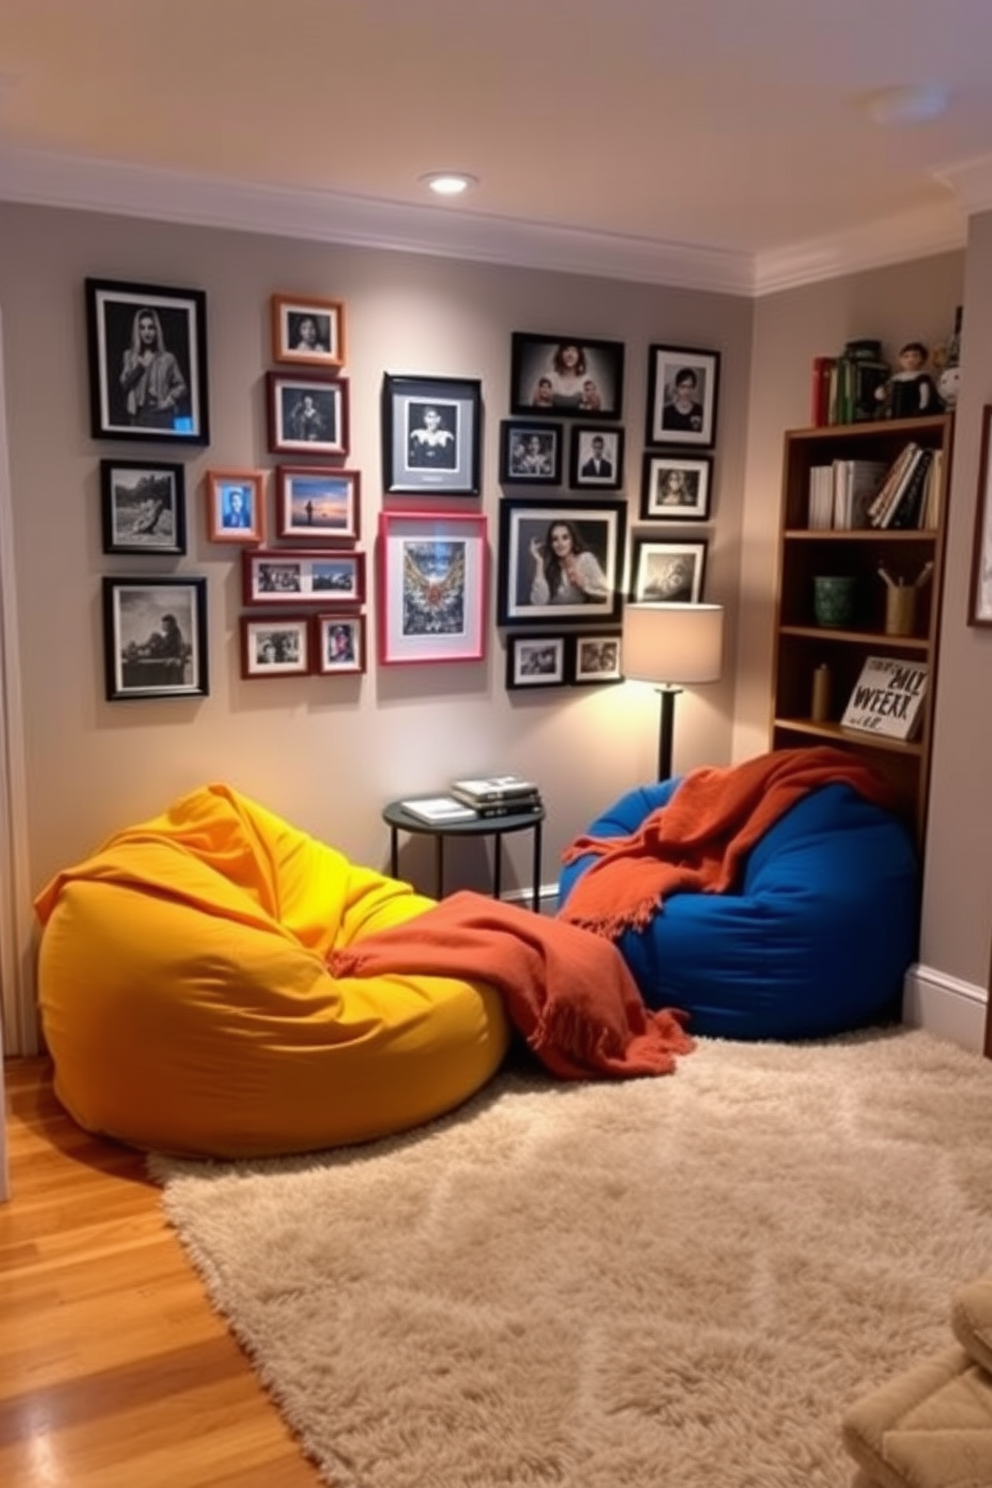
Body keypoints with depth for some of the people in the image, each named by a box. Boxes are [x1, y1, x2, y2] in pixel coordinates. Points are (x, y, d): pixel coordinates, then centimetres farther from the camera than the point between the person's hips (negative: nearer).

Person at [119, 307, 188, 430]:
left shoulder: (167, 358, 8)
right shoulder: (129, 356, 14)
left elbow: (181, 386, 10)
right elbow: (124, 384, 3)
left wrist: (169, 400, -5)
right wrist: (139, 367, -10)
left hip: (162, 414, -1)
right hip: (139, 415, 1)